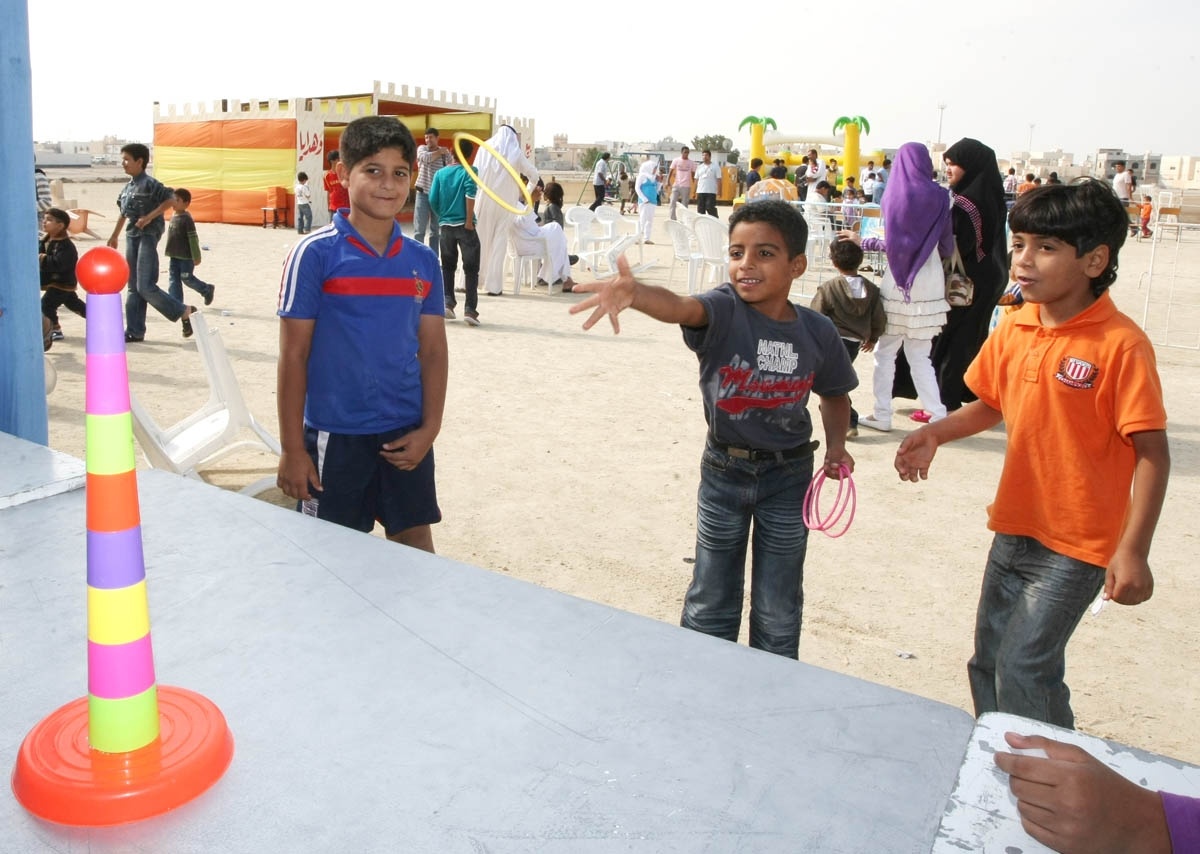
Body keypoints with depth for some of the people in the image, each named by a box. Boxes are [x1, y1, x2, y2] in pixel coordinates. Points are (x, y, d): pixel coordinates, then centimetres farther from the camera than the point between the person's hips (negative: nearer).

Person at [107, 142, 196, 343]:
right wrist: (114, 237, 27)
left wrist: (149, 217, -21)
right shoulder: (127, 187, 13)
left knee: (145, 287, -11)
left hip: (148, 236, -8)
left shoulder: (149, 183, -11)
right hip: (132, 236, 8)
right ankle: (135, 331, 13)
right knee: (134, 287, 9)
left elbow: (171, 199, -19)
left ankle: (184, 311, 5)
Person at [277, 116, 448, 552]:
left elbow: (433, 350, 7)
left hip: (406, 436, 3)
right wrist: (291, 447, -7)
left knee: (416, 542, 13)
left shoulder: (423, 260, 3)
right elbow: (293, 356, -6)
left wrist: (429, 428, -2)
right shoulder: (315, 254, -8)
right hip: (335, 435, -3)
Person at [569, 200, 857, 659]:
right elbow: (679, 306, -41)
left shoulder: (818, 333, -8)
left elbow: (835, 394, 12)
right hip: (723, 471, -1)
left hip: (788, 477, 1)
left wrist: (836, 445, -4)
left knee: (778, 613, 14)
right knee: (710, 605, 14)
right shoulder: (724, 311, -17)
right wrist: (633, 292, -62)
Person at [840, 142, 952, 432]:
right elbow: (947, 247, 2)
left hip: (897, 285, -2)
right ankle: (938, 415, 5)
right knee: (919, 356, 9)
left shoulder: (894, 197, -3)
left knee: (885, 352, 9)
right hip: (929, 286, 2)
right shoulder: (939, 197, -1)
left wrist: (862, 242, 8)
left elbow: (894, 243, -7)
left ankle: (882, 416, 11)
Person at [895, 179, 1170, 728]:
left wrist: (1133, 549, -21)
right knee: (987, 665, 16)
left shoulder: (1121, 344, -18)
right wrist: (936, 434, -4)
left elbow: (1152, 452, -17)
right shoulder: (1013, 329, 0)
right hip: (1013, 528, 7)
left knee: (1023, 670, -7)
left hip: (1077, 543, -7)